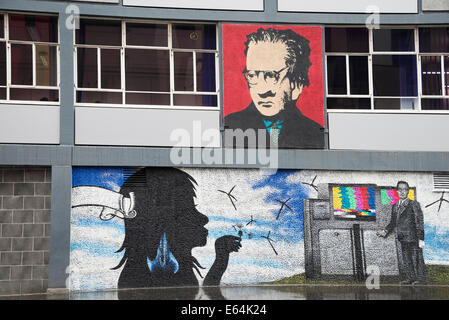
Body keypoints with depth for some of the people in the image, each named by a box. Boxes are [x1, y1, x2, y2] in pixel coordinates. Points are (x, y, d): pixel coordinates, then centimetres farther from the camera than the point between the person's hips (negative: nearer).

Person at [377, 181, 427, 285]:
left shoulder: (414, 204, -3)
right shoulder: (395, 206, 14)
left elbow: (419, 222, -6)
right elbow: (393, 222, 21)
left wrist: (421, 238, -12)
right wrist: (385, 231, 4)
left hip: (413, 238, -6)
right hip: (402, 238, 6)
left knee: (416, 259, -3)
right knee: (406, 260, 10)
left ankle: (420, 279, 6)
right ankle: (409, 278, 18)